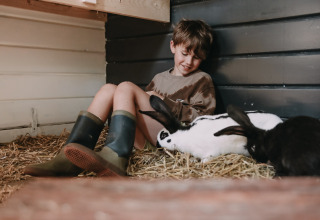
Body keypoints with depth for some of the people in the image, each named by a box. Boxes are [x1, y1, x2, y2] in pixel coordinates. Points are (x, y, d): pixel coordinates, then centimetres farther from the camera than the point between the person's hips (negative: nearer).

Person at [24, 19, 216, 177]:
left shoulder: (202, 80, 13)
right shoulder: (159, 78, 29)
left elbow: (203, 117, -1)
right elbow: (144, 106, 25)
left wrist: (164, 103, -6)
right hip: (146, 141, 6)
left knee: (126, 88, -19)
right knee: (108, 89, -9)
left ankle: (115, 157, -43)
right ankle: (69, 158, -25)